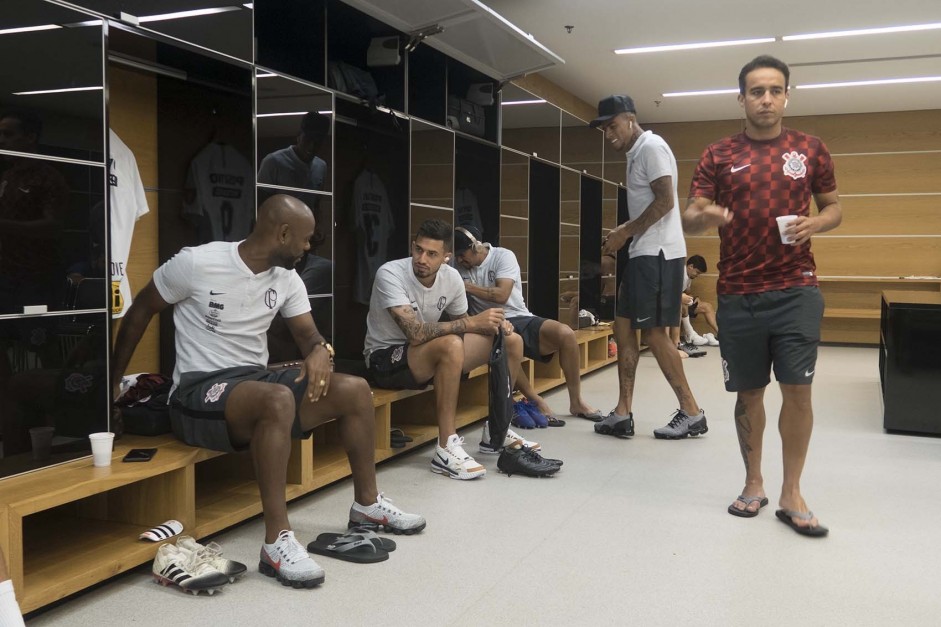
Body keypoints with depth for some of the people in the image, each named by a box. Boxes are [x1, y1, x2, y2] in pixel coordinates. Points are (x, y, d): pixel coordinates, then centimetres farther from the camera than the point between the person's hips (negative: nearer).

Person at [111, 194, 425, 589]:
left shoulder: (287, 280, 4)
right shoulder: (196, 263, -13)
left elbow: (307, 334, 9)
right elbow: (140, 312, -2)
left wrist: (321, 350, -17)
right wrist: (113, 382, 4)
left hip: (256, 381, 7)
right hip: (199, 393, -7)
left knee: (355, 389, -7)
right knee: (280, 398, -38)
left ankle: (367, 504, 10)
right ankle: (277, 542, -33)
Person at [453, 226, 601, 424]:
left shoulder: (503, 256, -4)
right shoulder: (460, 268, 8)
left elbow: (501, 295, -16)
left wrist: (468, 287, -15)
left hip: (519, 318, 0)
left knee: (565, 333, -25)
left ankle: (576, 402, -10)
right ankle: (536, 401, -22)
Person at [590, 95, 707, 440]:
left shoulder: (651, 146, -10)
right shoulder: (636, 153, 20)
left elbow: (665, 201, -19)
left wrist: (625, 233, -15)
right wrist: (623, 233, 10)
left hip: (657, 254, -10)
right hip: (643, 253, 10)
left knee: (654, 334, -7)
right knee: (623, 328, 7)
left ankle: (691, 413, 4)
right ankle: (623, 414, 10)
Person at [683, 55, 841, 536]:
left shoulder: (810, 149, 7)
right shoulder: (719, 156, 5)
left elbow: (833, 208, 14)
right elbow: (688, 220, 1)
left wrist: (816, 223, -9)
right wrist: (704, 216, -23)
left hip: (796, 289, 0)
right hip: (738, 294, 0)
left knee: (797, 389, -3)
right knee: (748, 392, 8)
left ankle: (792, 494, 11)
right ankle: (753, 484, 25)